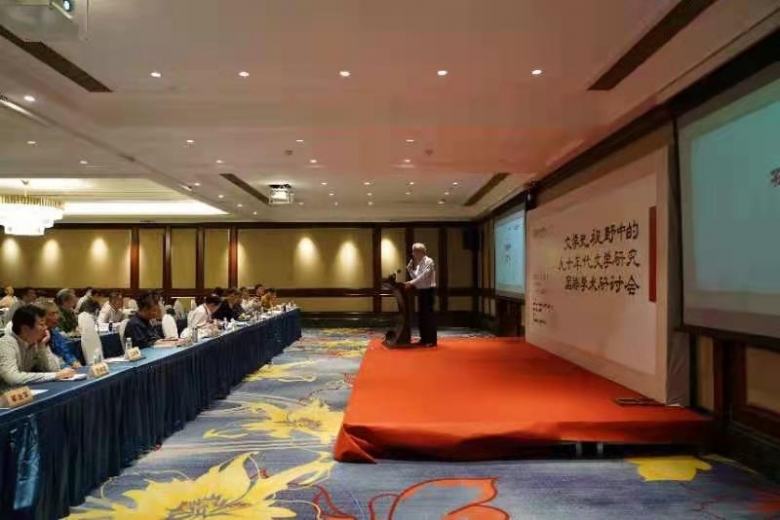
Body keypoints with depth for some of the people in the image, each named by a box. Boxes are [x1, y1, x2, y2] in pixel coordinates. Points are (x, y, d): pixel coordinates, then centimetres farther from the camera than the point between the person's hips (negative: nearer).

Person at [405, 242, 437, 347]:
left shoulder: (428, 261, -13)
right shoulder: (418, 263, 13)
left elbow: (423, 276, -23)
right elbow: (415, 277, 13)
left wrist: (411, 283, -26)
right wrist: (409, 268, 3)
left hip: (428, 291, -8)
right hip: (421, 291, 8)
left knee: (429, 314, -5)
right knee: (421, 314, 10)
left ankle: (431, 340, 1)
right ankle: (424, 338, 19)